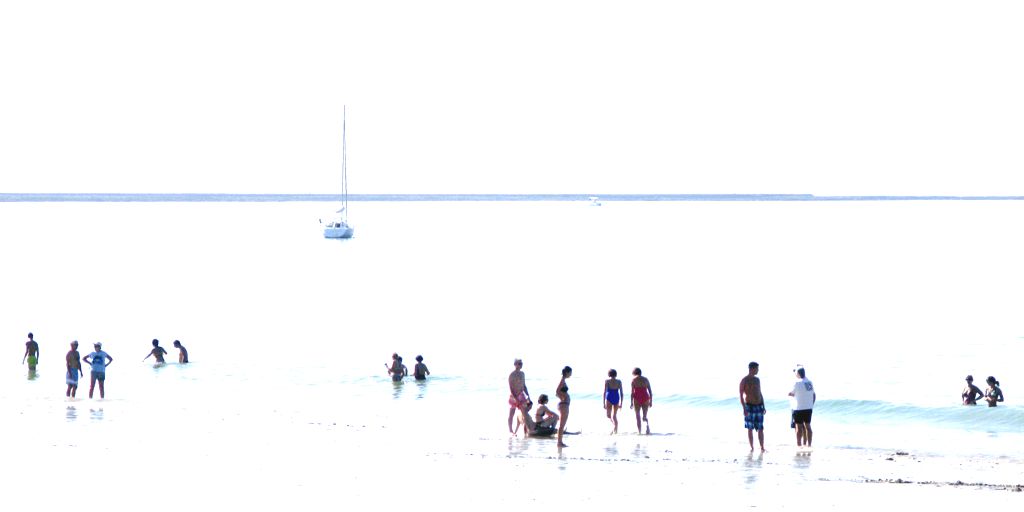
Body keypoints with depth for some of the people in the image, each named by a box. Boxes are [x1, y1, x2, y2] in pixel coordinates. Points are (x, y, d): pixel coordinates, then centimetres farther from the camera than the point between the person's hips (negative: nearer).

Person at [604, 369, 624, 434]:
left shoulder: (607, 381, -2)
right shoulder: (619, 382, 4)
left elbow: (605, 392, -6)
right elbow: (621, 393, 4)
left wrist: (604, 403, -4)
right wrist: (621, 403, 10)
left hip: (609, 398, -3)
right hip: (616, 399, 3)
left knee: (608, 415, 7)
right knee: (614, 416, 12)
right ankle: (616, 430, 1)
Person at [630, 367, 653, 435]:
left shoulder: (633, 380, -1)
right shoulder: (645, 379, 8)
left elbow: (632, 392, -7)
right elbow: (650, 392, 7)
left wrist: (631, 402, -7)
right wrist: (651, 401, 12)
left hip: (637, 398, -3)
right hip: (645, 398, 3)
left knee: (638, 416, 8)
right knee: (645, 416, 7)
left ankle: (639, 431, 3)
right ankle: (647, 424, -24)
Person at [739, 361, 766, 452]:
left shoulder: (757, 380, 12)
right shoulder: (744, 381, -5)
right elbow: (741, 395, -8)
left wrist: (763, 406, 12)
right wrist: (744, 408, -16)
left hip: (759, 406, 5)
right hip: (749, 407, -5)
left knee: (760, 429, 0)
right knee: (750, 429, 1)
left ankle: (762, 447, 1)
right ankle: (751, 447, 7)